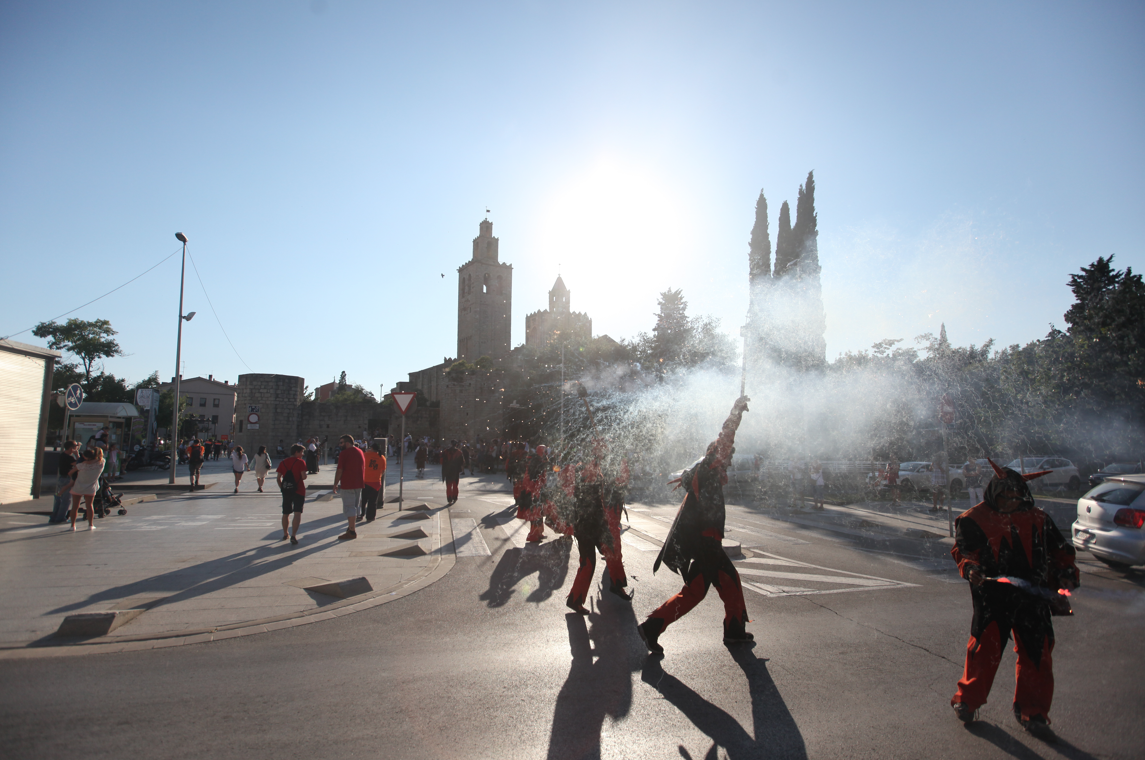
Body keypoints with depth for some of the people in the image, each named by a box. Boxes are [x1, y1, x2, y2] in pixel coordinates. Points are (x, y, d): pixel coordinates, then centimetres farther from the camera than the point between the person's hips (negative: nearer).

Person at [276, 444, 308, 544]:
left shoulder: (283, 462, 8)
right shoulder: (300, 462, -7)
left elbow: (278, 478, 6)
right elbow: (303, 477, -16)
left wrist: (282, 488, 15)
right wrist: (305, 476, 6)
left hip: (286, 491, 5)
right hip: (298, 491, -5)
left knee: (286, 513, 18)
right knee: (297, 513, -7)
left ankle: (285, 534, 32)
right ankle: (293, 535, -19)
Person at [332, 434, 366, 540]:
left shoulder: (344, 453, -11)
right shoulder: (360, 452, 12)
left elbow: (339, 470, -13)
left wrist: (335, 484, -4)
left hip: (348, 484, -8)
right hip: (359, 484, 8)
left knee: (349, 507, -4)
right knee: (355, 507, 18)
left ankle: (351, 532, -3)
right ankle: (352, 527, 27)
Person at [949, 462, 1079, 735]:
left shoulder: (1038, 519, 10)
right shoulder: (974, 519, -2)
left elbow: (1059, 550, 16)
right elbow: (962, 550, -2)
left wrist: (1066, 574, 0)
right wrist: (971, 568, -21)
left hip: (1033, 598, 4)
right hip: (992, 597, -3)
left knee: (1036, 651, 6)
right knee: (984, 648, -1)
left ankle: (1031, 709, 25)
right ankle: (968, 699, 19)